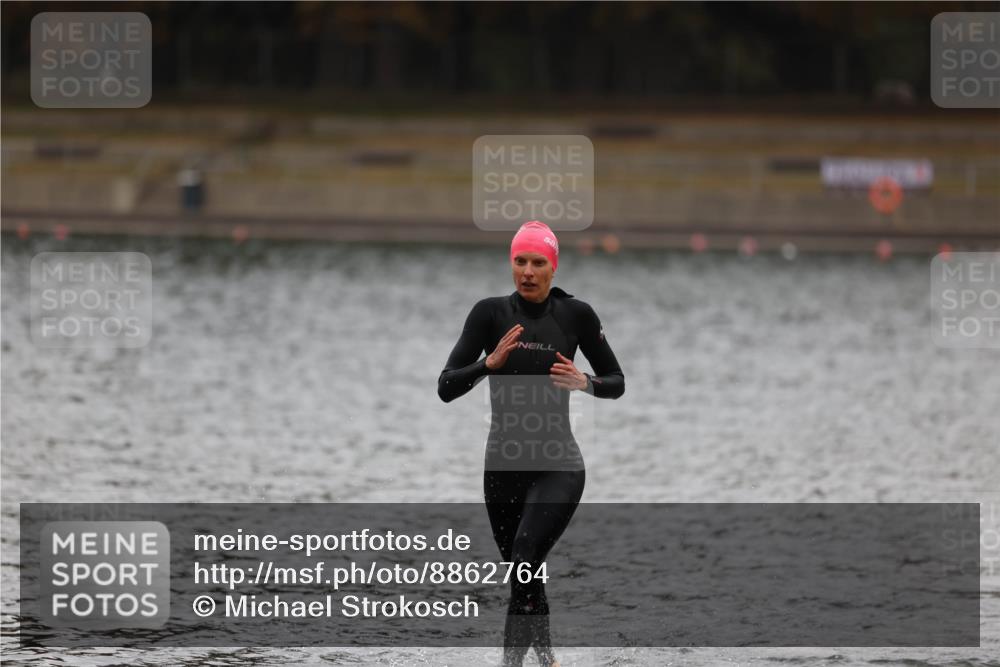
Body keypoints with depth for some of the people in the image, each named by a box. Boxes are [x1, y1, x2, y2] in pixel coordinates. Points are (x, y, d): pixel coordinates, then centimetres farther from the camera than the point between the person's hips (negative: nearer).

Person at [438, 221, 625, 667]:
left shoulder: (576, 315, -1)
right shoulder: (491, 313, -1)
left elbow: (616, 383, 9)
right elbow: (446, 387, -5)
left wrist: (584, 382, -12)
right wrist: (490, 363, -21)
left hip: (559, 466, -2)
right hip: (503, 464, 2)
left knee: (525, 559, -25)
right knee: (525, 574, 15)